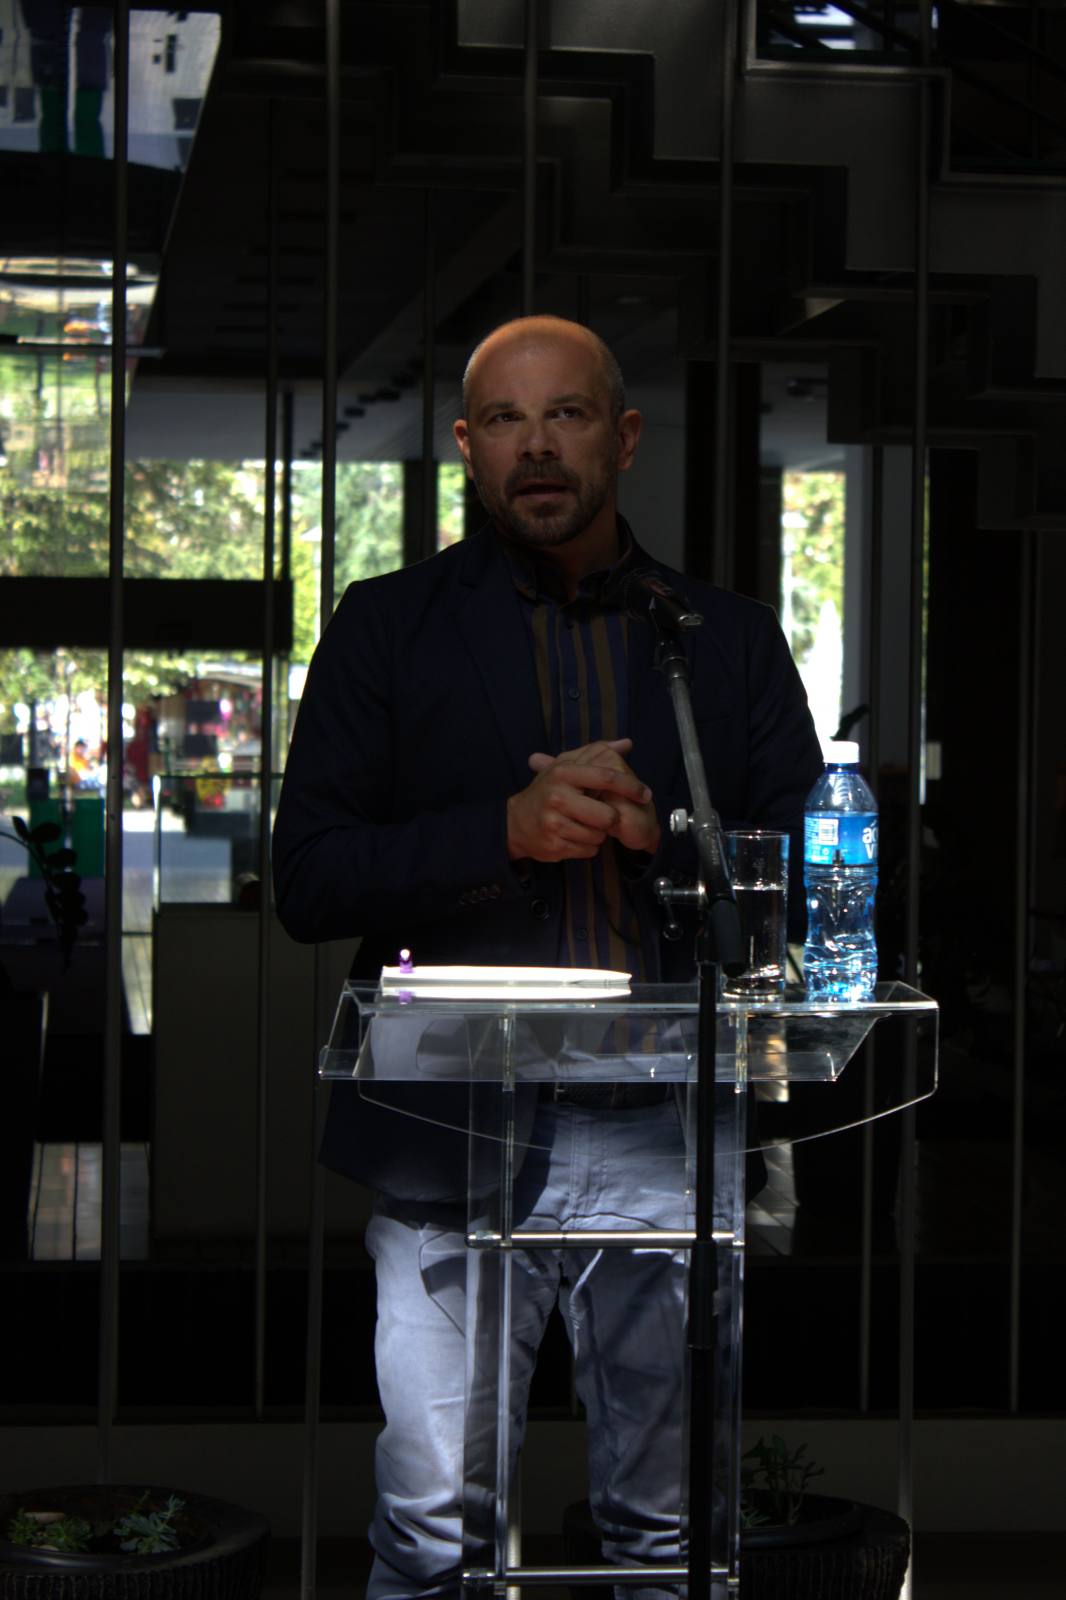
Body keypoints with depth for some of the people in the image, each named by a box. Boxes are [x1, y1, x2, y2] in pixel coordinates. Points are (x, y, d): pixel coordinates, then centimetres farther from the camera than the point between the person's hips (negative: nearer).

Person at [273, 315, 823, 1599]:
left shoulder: (731, 638, 12)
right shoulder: (387, 628, 8)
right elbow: (307, 881, 0)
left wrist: (660, 833, -9)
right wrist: (507, 828, -13)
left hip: (666, 1140, 2)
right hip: (454, 1141, -1)